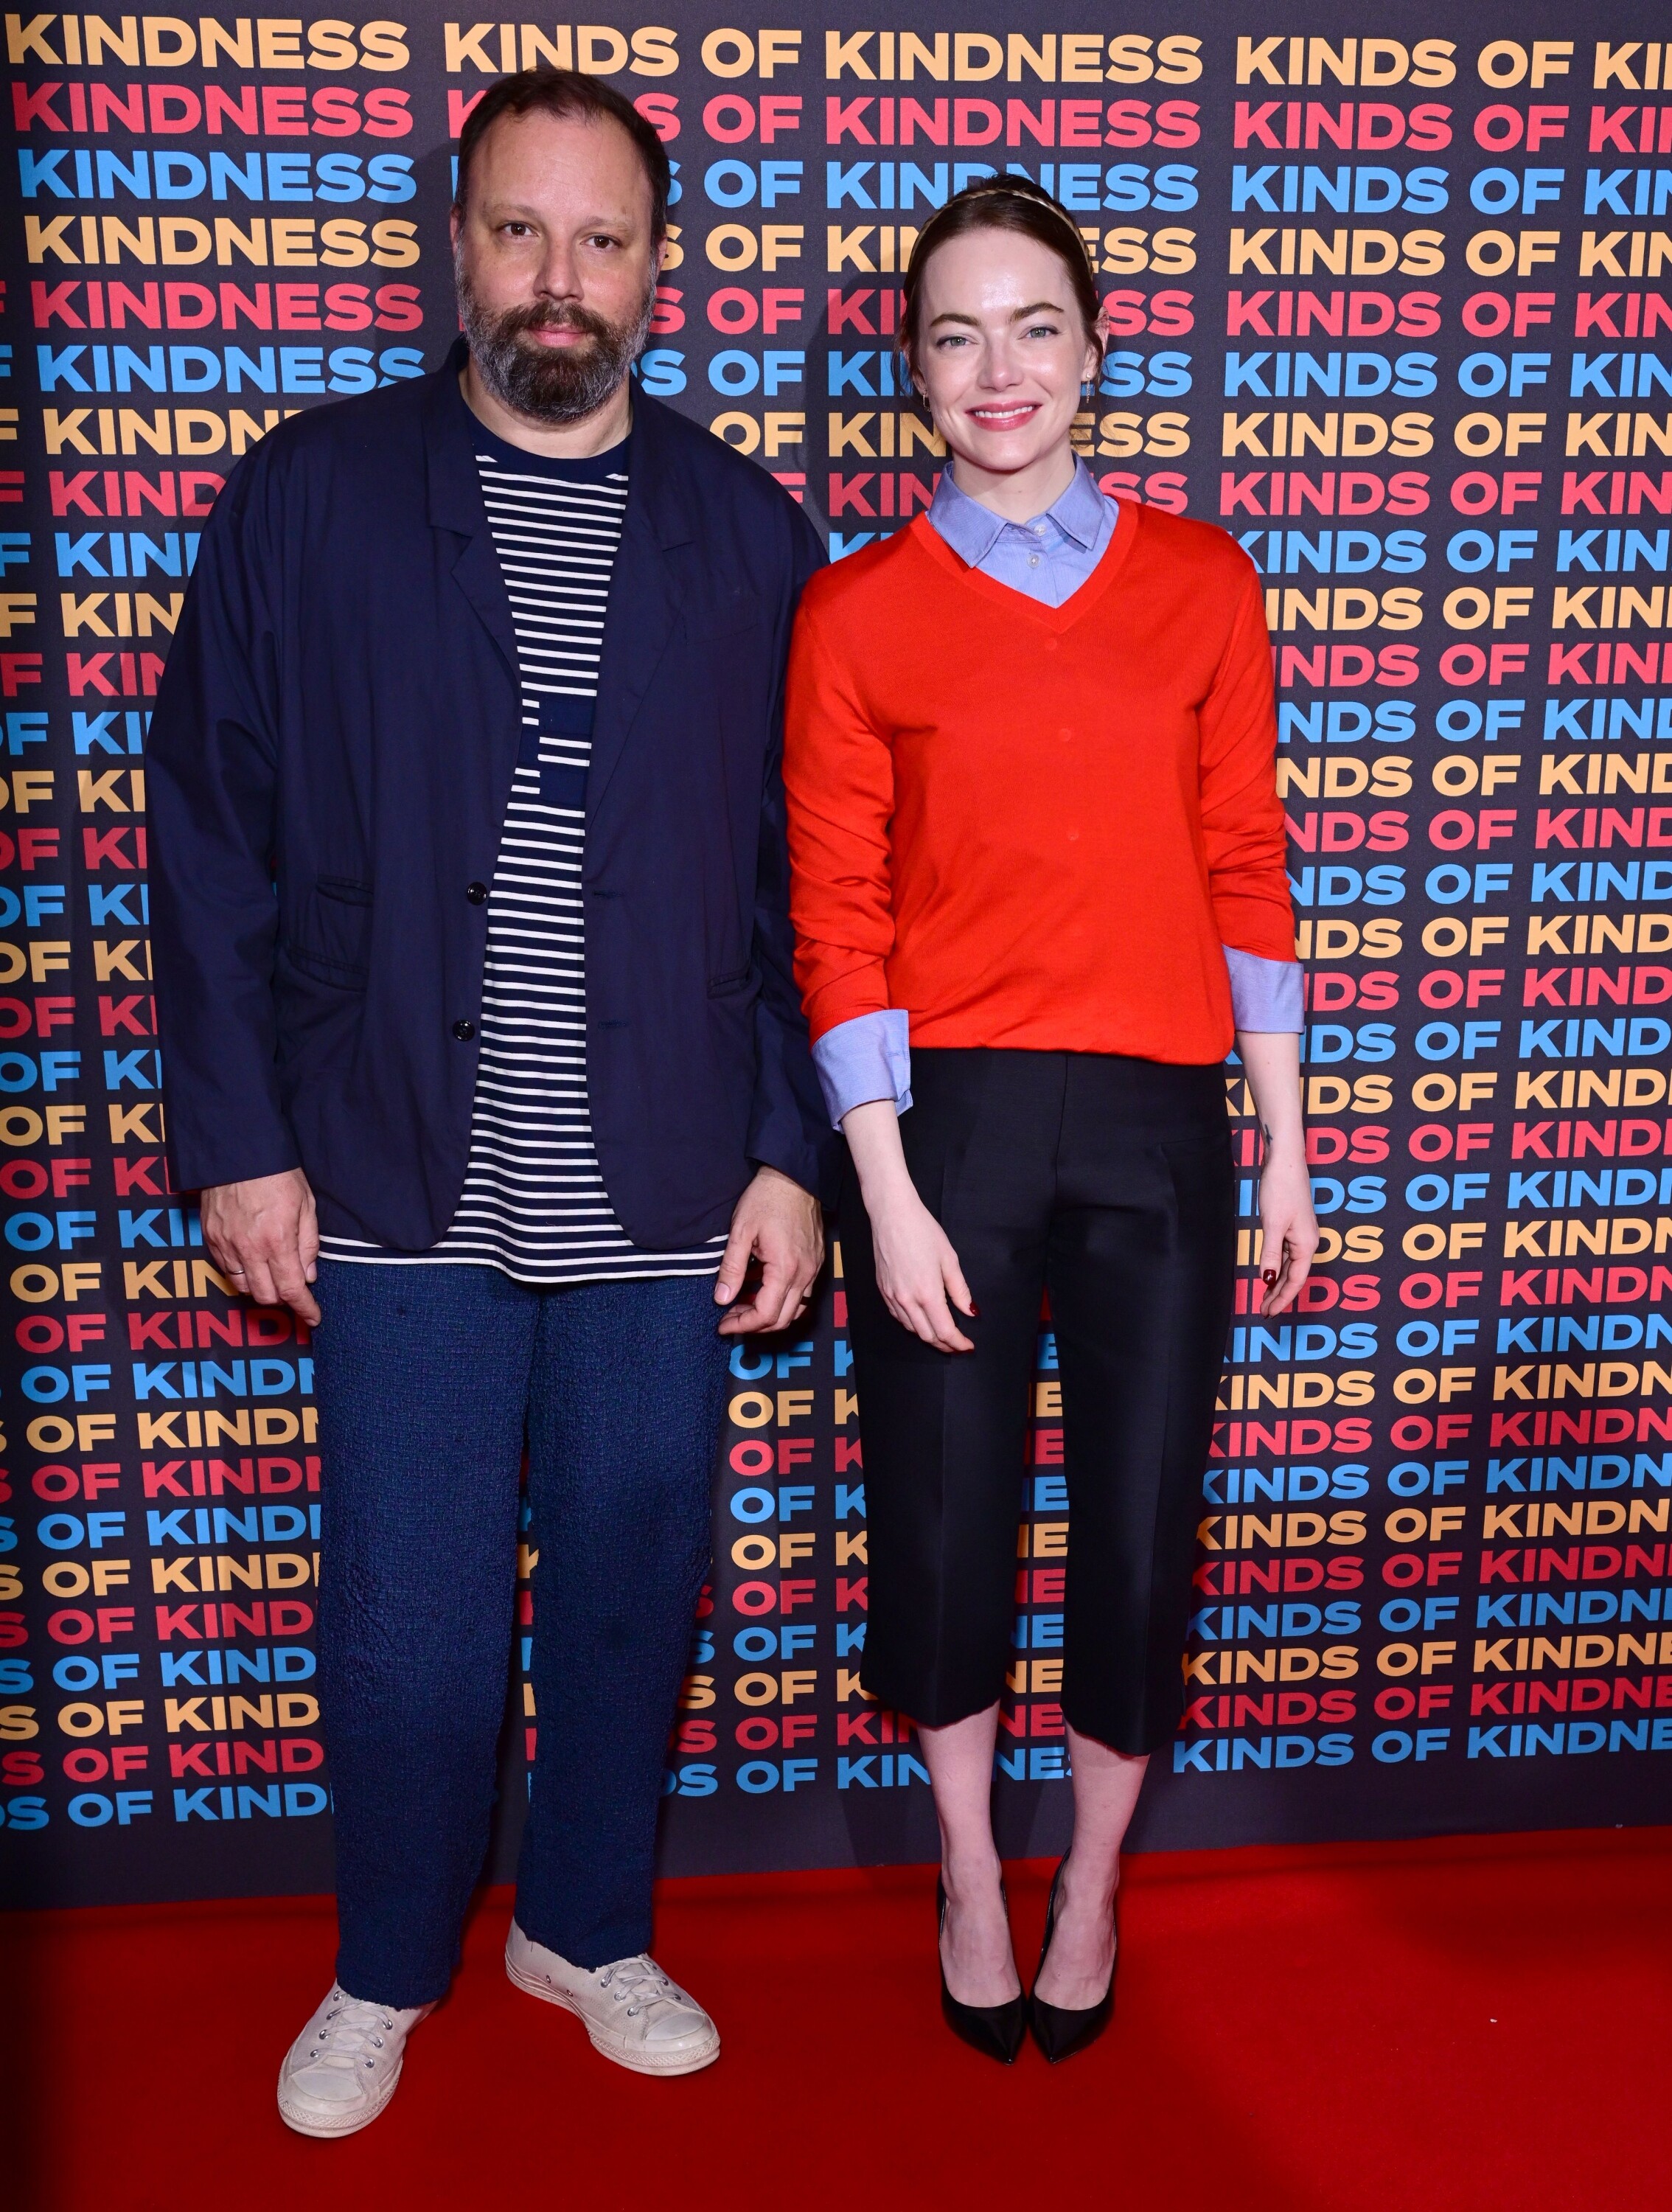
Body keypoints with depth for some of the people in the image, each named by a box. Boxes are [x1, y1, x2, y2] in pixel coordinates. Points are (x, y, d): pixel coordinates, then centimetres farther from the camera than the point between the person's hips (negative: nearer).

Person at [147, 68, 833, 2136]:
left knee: (632, 1599, 14)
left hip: (662, 1197, 1)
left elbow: (804, 879, 4)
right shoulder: (310, 497, 2)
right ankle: (386, 1973, 37)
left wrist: (791, 1153, -1)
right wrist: (239, 1137, -3)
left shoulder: (750, 532, 5)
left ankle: (586, 1929, 40)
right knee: (403, 1627, 10)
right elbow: (212, 839, 1)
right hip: (400, 1190, -1)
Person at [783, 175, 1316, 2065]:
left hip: (1155, 1121, 2)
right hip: (949, 1116, -1)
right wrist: (885, 1189, -8)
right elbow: (836, 918, -3)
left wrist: (1285, 1145, 5)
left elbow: (1246, 867, 6)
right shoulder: (856, 612, 0)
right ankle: (970, 1877, 38)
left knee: (1142, 1521, 9)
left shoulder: (1200, 581, 6)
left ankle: (1092, 1884, 37)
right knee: (947, 1513, 11)